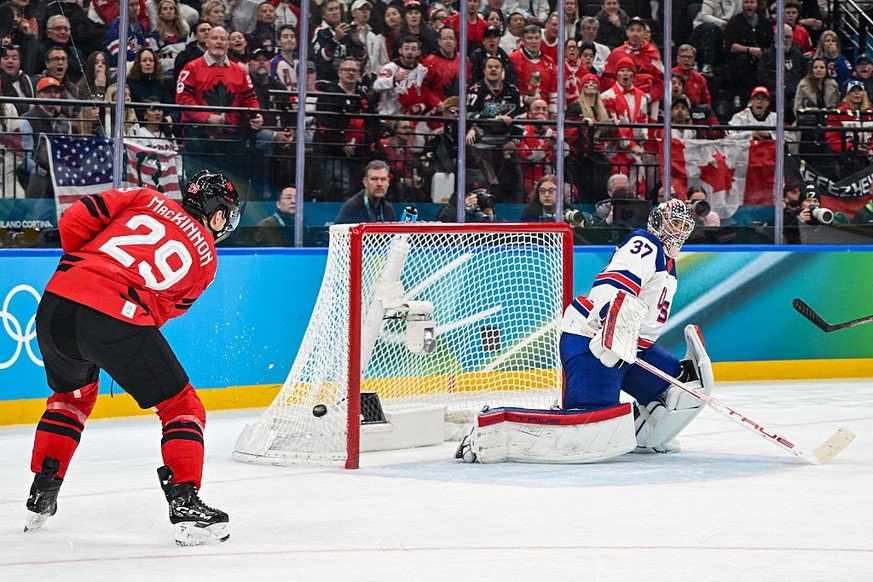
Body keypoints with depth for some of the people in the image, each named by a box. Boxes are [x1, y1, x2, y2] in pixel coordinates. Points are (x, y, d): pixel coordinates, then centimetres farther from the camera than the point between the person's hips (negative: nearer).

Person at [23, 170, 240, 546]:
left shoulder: (148, 200, 19)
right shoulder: (205, 257, 16)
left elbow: (74, 221, 12)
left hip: (56, 303, 5)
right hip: (120, 320, -4)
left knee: (72, 393, 32)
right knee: (181, 408, 12)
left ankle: (41, 496, 35)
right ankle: (185, 506, 2)